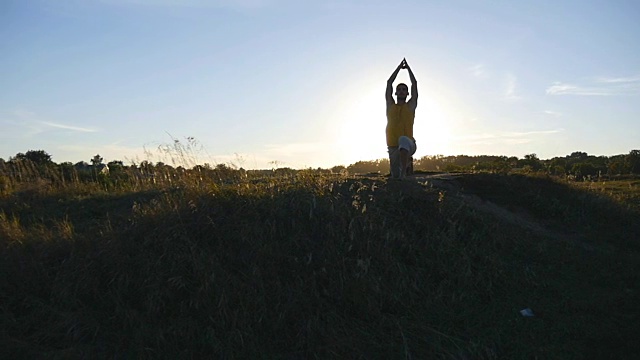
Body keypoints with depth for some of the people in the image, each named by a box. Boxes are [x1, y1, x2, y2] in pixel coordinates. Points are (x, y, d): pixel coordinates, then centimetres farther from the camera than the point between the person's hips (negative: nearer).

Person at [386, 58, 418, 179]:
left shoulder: (410, 106, 7)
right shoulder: (390, 106, 12)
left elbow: (414, 84, 5)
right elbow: (389, 83, 10)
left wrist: (408, 67, 14)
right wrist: (399, 67, 15)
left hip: (408, 146, -3)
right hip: (393, 147, 3)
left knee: (403, 140, -40)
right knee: (395, 176, 4)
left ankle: (404, 171, -41)